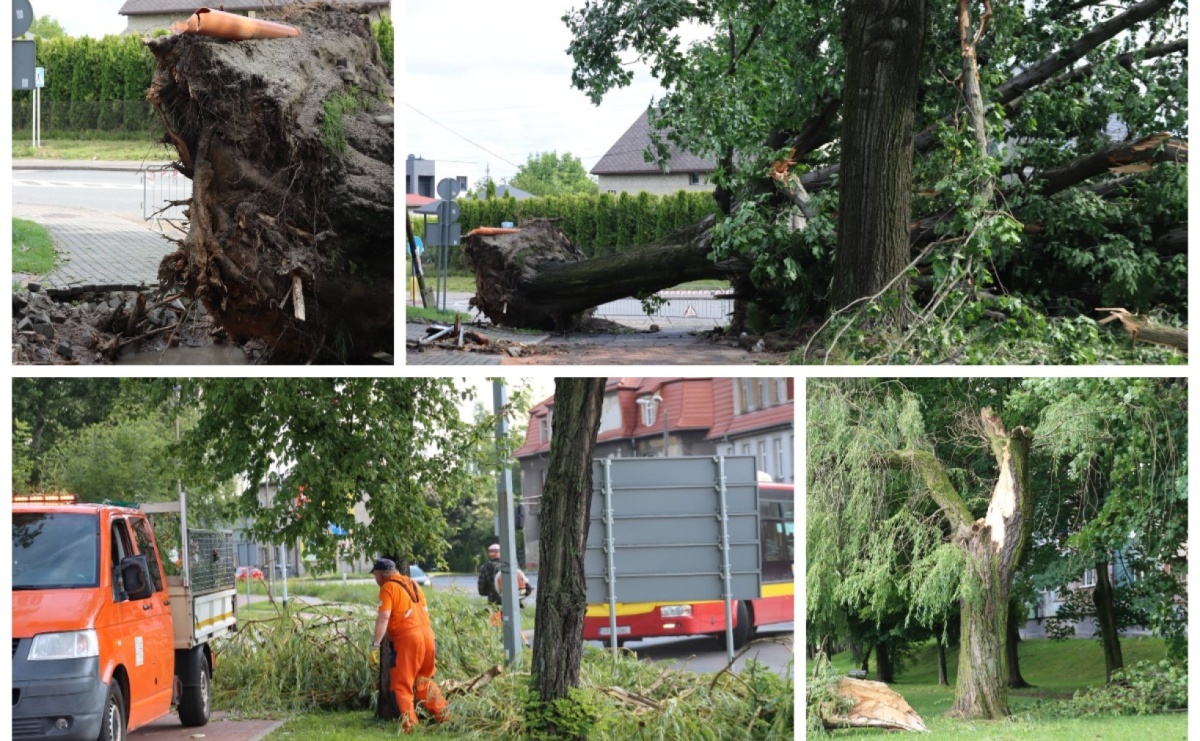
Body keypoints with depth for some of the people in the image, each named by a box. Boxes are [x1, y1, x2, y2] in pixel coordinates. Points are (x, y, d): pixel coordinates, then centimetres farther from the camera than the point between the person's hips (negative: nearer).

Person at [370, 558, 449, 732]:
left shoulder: (387, 588, -4)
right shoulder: (411, 583, 18)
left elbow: (384, 617, -15)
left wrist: (375, 645, -16)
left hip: (407, 637, -7)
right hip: (427, 633, 7)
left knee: (402, 683, 0)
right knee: (423, 679, 22)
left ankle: (409, 722, -8)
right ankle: (441, 713, 19)